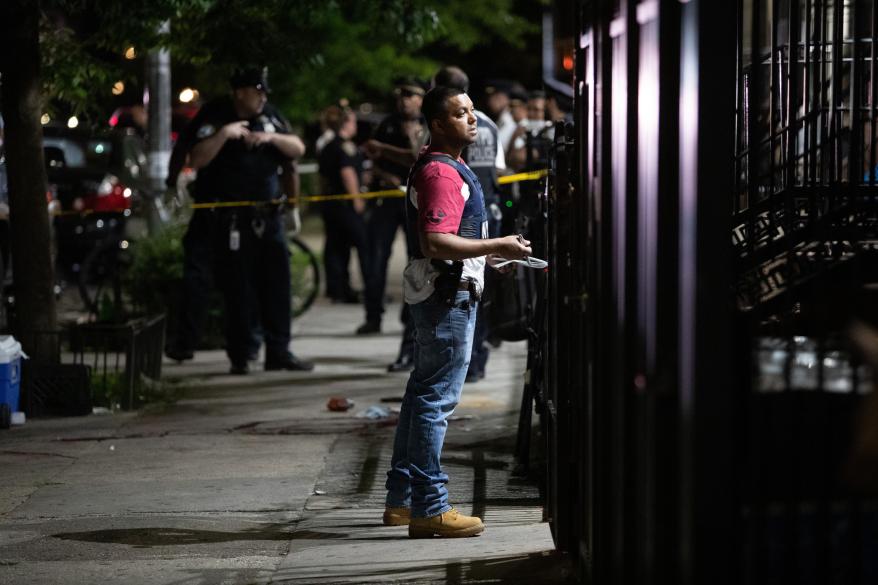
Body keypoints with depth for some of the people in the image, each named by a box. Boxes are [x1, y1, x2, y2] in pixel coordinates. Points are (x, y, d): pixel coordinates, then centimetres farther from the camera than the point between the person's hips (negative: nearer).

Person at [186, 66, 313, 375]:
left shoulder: (269, 116, 10)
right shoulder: (216, 118, -5)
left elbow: (298, 149, 8)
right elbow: (196, 160, -14)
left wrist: (271, 137, -8)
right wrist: (223, 134, -23)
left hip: (268, 215, 5)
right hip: (232, 219, -5)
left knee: (277, 283, 3)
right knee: (237, 289, -2)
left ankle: (278, 352, 9)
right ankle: (239, 357, 4)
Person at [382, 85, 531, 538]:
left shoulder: (436, 167, 18)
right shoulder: (442, 173, -17)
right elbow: (437, 243, -27)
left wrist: (485, 255, 22)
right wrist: (497, 245, -22)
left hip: (434, 294, 11)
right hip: (447, 296, -11)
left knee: (423, 393, 16)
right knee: (436, 398, -9)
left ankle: (402, 496, 23)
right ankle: (429, 507, -7)